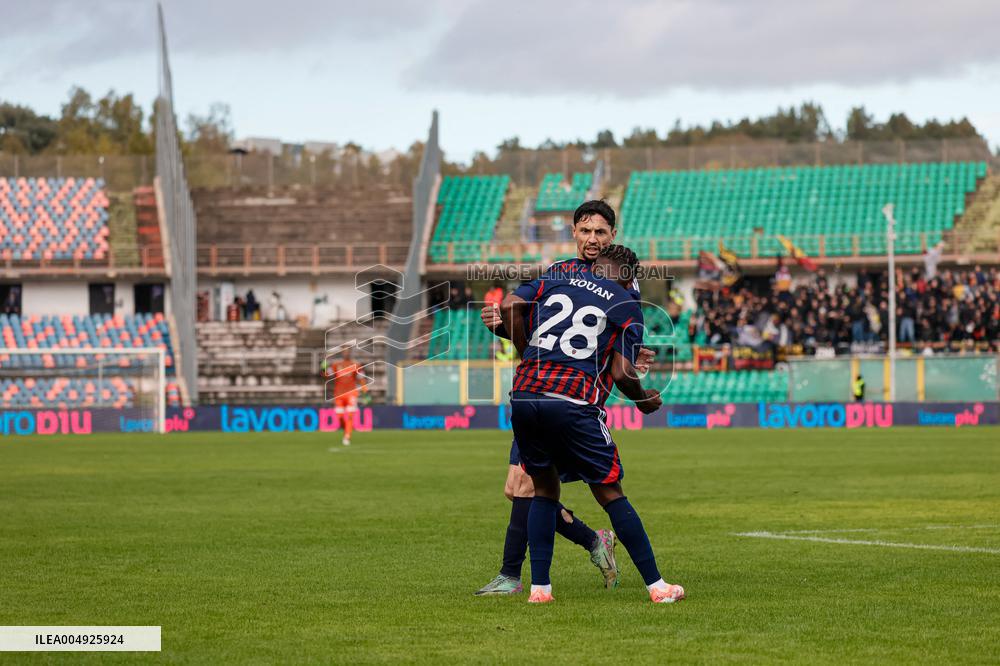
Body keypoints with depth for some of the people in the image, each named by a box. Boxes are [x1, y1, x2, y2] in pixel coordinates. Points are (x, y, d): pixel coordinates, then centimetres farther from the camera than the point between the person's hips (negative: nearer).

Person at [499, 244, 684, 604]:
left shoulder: (553, 279, 19)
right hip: (574, 403, -3)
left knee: (545, 490, 19)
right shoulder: (628, 308, 10)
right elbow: (622, 373, 0)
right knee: (610, 494, 7)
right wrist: (644, 399, 19)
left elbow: (509, 306, 5)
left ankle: (539, 587, 13)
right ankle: (656, 586, 10)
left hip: (524, 394, 3)